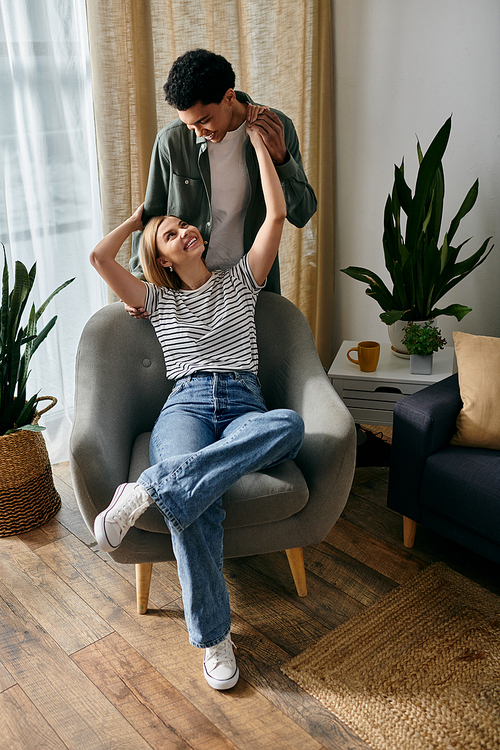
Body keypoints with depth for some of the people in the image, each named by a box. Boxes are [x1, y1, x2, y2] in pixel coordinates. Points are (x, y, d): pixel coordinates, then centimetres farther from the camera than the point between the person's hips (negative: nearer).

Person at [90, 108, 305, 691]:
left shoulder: (241, 281, 23)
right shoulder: (157, 300, 23)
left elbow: (276, 213, 13)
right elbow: (100, 256, 9)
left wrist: (257, 138, 21)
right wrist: (143, 212, 26)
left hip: (244, 407, 1)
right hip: (187, 406, -1)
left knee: (290, 425, -40)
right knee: (195, 503, -36)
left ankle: (149, 491, -40)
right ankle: (213, 637, -19)